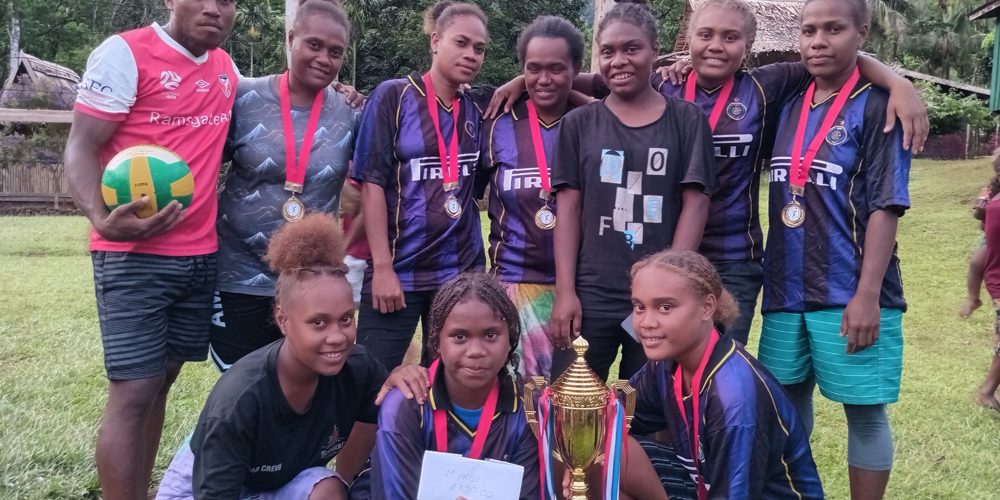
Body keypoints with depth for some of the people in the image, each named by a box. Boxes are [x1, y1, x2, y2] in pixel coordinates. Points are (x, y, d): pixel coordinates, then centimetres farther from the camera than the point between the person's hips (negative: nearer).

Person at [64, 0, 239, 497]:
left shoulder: (226, 67, 12)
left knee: (161, 381, 12)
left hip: (202, 255, 6)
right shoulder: (125, 53, -7)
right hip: (134, 255, -6)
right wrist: (101, 217, -29)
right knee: (132, 392, -7)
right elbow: (80, 146, -10)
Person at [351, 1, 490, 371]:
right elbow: (372, 183, -7)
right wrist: (382, 267, -13)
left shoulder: (478, 108, 8)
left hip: (462, 271, 4)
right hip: (399, 269, -4)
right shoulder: (393, 96, -3)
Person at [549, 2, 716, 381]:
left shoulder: (687, 120, 4)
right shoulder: (579, 123, 6)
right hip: (589, 297, 1)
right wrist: (565, 292, -5)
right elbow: (568, 209, 2)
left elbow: (695, 204, -1)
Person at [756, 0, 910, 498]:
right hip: (785, 292, 5)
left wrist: (868, 295, -16)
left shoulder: (877, 107, -6)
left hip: (849, 296, -5)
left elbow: (885, 206, -10)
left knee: (865, 412, 4)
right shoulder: (787, 107, 10)